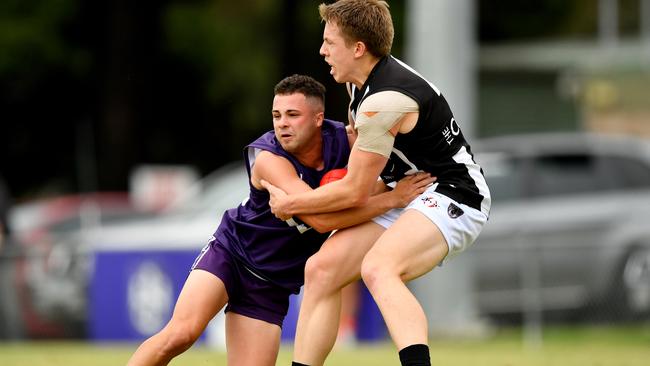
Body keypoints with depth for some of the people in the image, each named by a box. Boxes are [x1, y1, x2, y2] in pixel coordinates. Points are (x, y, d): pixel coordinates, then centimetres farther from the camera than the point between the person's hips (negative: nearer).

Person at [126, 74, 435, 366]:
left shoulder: (345, 140, -12)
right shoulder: (269, 158, -25)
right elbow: (321, 219, -35)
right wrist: (392, 198, -33)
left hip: (272, 284, 4)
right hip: (231, 253, -4)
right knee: (181, 334, -28)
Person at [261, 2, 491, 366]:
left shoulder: (385, 100, -23)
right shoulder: (362, 82, 6)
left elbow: (354, 193, -15)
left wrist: (289, 204, -2)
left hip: (453, 198, -10)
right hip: (407, 198, 10)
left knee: (377, 268, -37)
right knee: (321, 269, -1)